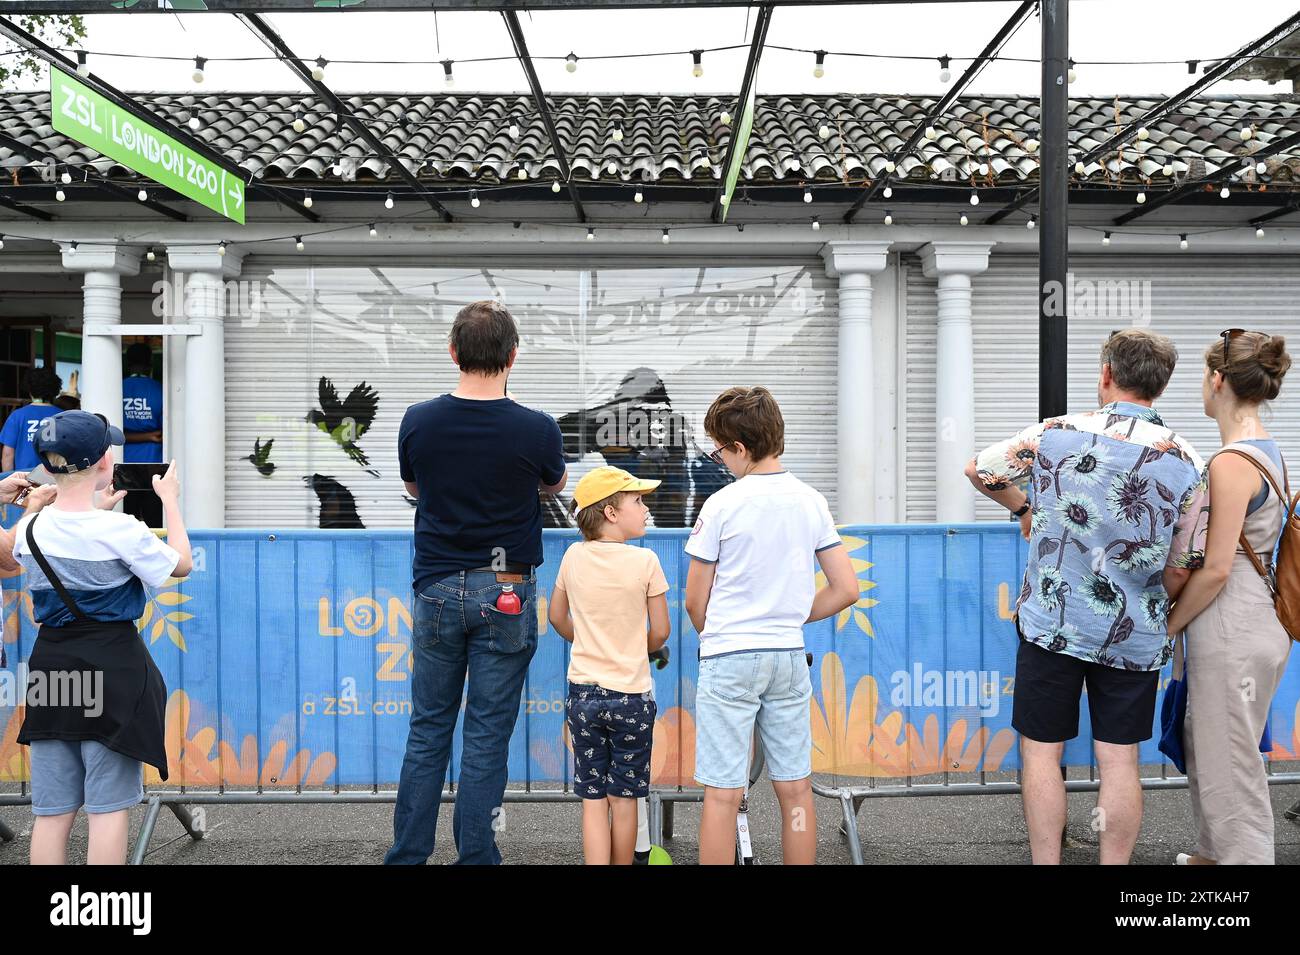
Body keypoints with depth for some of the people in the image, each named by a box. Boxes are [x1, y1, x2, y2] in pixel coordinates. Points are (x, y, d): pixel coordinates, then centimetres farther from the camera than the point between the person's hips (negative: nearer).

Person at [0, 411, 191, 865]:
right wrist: (170, 501, 11)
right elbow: (181, 564, 2)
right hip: (113, 666, -5)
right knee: (109, 806, 2)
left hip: (51, 665, 5)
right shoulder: (121, 530, -16)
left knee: (52, 811, 10)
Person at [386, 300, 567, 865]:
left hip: (436, 590, 2)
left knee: (427, 730, 12)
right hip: (505, 595, -2)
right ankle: (475, 857, 11)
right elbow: (555, 486, 11)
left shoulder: (418, 422, -5)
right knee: (487, 737, 5)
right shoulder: (536, 430, -12)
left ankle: (407, 854, 17)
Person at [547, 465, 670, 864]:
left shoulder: (574, 557, -2)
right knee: (624, 797, 11)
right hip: (631, 696, -3)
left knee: (592, 798, 7)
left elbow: (557, 616, 11)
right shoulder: (644, 560, -12)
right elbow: (660, 631, -6)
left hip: (582, 693, 3)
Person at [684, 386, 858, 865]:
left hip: (729, 661, -4)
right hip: (789, 657, 5)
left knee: (722, 795, 1)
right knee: (795, 790, 11)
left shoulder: (721, 505, -9)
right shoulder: (812, 502, 3)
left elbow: (695, 602, -4)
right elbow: (846, 589, 5)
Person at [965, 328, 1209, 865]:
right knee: (1119, 760, 10)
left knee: (1042, 751, 8)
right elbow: (1181, 570, 1)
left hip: (1051, 622, -1)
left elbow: (978, 470, 9)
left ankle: (1046, 862, 14)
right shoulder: (1186, 462, -4)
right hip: (1134, 638, 2)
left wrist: (1022, 507, 26)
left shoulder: (1056, 434, -7)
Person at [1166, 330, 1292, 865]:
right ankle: (1211, 853, 39)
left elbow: (1215, 570, -20)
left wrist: (1166, 627, -8)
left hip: (1231, 636, -10)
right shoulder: (1268, 451, 10)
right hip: (1252, 624, 10)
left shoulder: (1232, 462, -19)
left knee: (1230, 770, 1)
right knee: (1203, 746, 23)